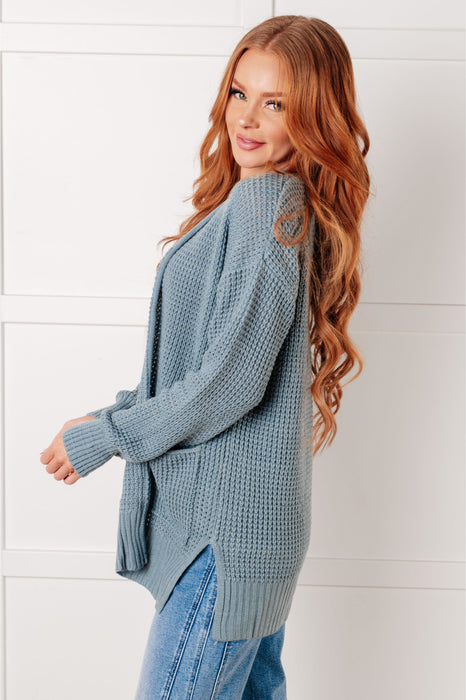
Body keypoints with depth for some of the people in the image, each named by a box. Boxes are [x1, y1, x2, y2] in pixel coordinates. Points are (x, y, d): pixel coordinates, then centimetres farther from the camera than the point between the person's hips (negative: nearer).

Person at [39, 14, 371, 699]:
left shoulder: (266, 207, -18)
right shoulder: (278, 203, 13)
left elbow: (231, 382, -22)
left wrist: (103, 439, -11)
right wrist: (115, 414, 10)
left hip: (228, 521, -9)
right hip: (253, 514, 9)